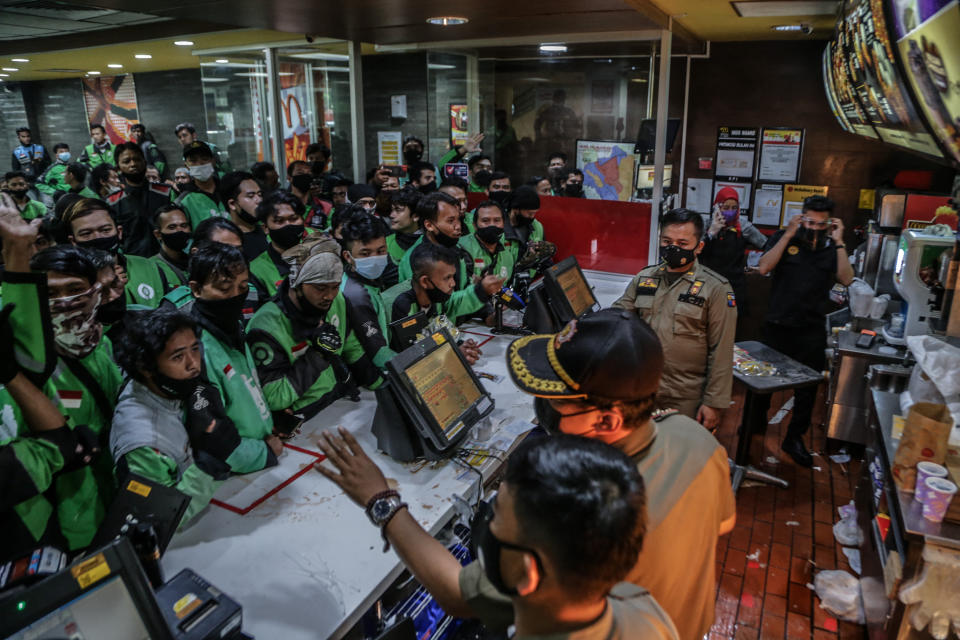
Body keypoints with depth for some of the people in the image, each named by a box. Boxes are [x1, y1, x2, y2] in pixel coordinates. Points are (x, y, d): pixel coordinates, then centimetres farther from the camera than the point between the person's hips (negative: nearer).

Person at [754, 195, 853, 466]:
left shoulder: (833, 247, 2)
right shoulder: (784, 238, -3)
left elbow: (846, 279, -11)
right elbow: (764, 268, -17)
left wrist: (838, 242, -14)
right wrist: (789, 235, -18)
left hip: (811, 330, 1)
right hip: (777, 325, -1)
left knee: (808, 385, 9)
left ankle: (794, 438, 24)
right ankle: (757, 418, 37)